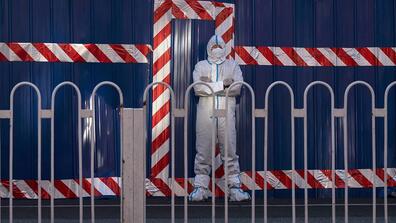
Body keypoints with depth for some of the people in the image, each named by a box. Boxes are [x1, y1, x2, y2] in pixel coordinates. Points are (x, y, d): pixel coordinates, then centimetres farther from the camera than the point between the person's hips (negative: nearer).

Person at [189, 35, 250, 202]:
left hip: (226, 114, 0)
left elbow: (237, 88, -2)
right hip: (205, 113, 0)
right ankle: (200, 188, 2)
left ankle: (234, 188, 0)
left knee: (230, 150, -3)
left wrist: (209, 85, -8)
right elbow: (198, 88, -3)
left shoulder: (232, 65, 16)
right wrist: (222, 85, -10)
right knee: (203, 151, -2)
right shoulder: (201, 66, 16)